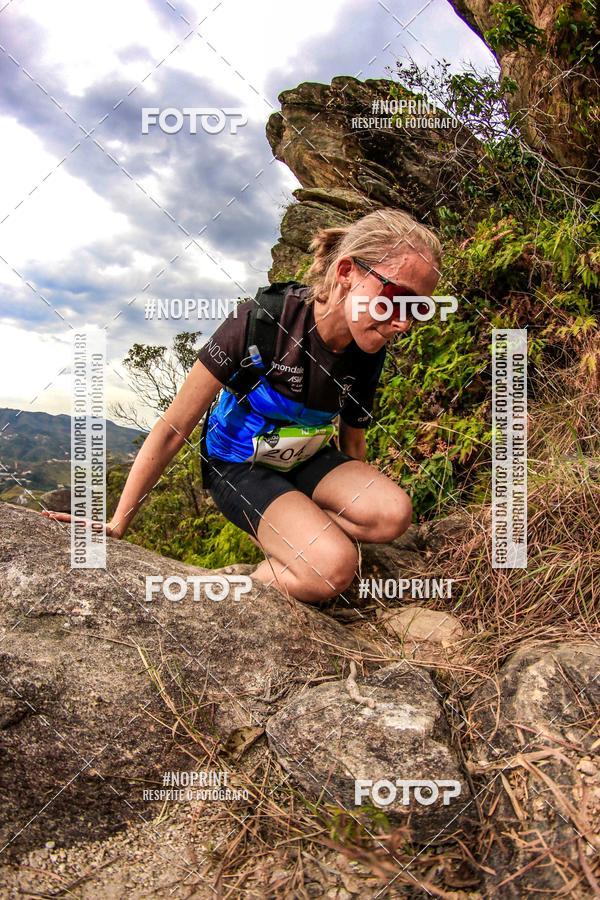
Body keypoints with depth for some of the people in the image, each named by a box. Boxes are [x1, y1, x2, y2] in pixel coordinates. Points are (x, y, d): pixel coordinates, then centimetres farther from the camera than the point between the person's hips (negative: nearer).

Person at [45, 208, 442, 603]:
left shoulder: (368, 353, -12)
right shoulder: (259, 320, -29)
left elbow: (353, 444, 6)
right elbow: (172, 430, -23)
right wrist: (116, 526, -18)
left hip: (305, 461, 5)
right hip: (238, 466, -5)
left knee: (393, 513, -23)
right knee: (333, 569, -28)